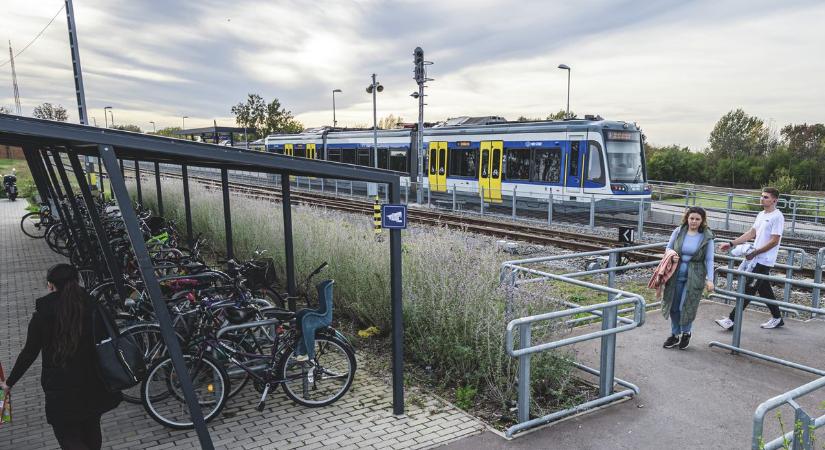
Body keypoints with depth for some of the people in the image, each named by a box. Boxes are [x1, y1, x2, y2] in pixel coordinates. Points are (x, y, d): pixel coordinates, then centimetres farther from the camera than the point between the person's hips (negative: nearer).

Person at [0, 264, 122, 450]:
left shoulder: (43, 313, -11)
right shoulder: (93, 306, -5)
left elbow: (29, 353, -5)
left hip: (61, 390, -3)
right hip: (93, 386, 3)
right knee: (91, 431, 22)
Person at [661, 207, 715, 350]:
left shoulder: (706, 237, -3)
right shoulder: (678, 231, 1)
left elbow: (709, 260, -2)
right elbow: (668, 248, 12)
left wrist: (710, 279, -9)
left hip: (694, 277, -2)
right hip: (676, 275, 2)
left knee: (686, 307, -5)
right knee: (674, 306, 7)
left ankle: (686, 333, 23)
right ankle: (675, 335, 26)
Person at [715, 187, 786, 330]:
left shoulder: (777, 217, -13)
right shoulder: (761, 214, 13)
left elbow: (774, 241, -17)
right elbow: (751, 233, 17)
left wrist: (755, 252, -17)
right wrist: (731, 244, 11)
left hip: (764, 261, -9)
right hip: (757, 259, 9)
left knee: (748, 289, -7)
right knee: (764, 289, 17)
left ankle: (732, 320, -5)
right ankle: (777, 318, 31)